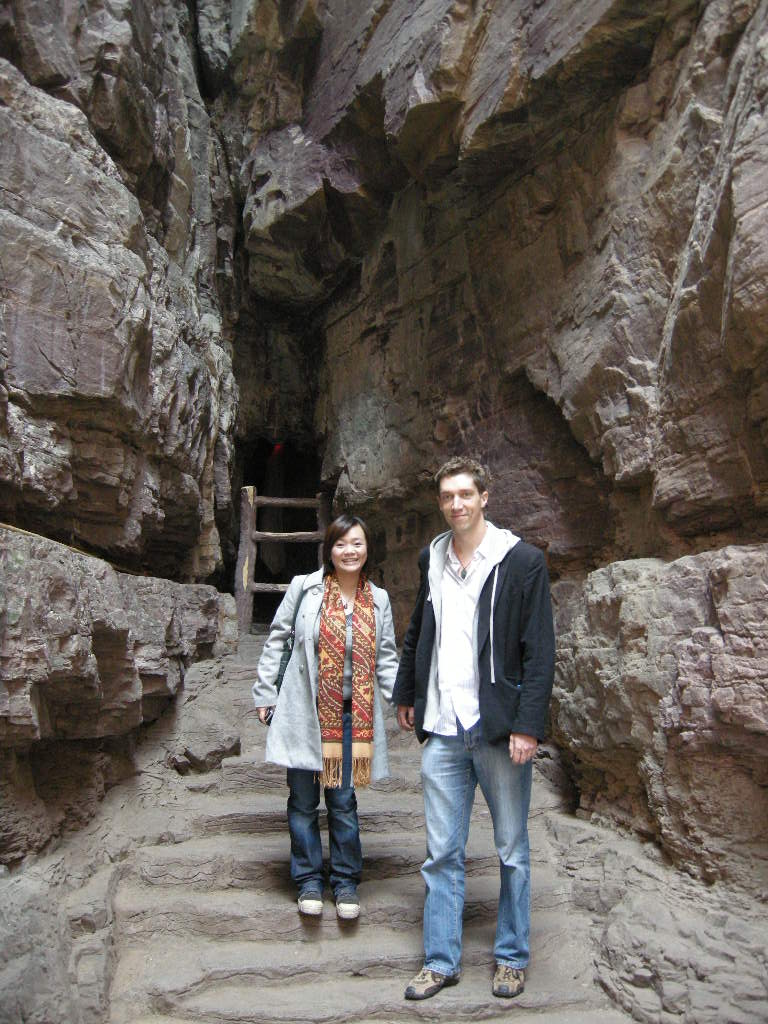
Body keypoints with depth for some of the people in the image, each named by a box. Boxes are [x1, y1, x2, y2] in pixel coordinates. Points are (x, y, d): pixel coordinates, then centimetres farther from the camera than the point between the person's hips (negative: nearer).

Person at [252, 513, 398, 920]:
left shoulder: (378, 600, 5)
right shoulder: (304, 587, -4)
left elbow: (386, 657, 11)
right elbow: (276, 639, 2)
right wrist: (264, 693, 1)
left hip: (351, 715, 1)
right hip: (305, 713, -1)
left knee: (343, 801, 7)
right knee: (303, 801, 9)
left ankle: (345, 882, 24)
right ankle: (309, 880, 26)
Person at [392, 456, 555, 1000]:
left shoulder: (522, 560, -7)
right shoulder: (431, 558, 8)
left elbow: (540, 649, -10)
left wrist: (527, 724, -15)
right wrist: (406, 694, 22)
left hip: (499, 729, -3)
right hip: (442, 731, 4)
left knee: (513, 851, 12)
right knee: (442, 853, 11)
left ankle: (512, 957, 31)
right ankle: (441, 960, 26)